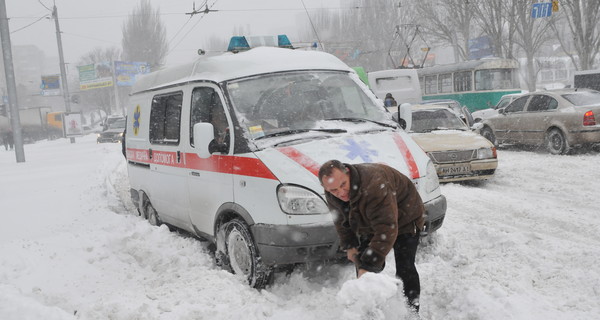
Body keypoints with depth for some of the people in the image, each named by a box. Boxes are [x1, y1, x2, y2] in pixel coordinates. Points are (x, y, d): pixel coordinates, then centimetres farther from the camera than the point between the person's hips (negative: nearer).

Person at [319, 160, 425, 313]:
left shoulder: (374, 185, -44)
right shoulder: (331, 196, -17)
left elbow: (386, 229, -46)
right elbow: (341, 220, 5)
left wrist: (368, 266, -48)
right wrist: (349, 245, -3)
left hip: (404, 219, -6)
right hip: (370, 225, 7)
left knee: (405, 269, -13)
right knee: (362, 263, 1)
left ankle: (411, 309, 2)